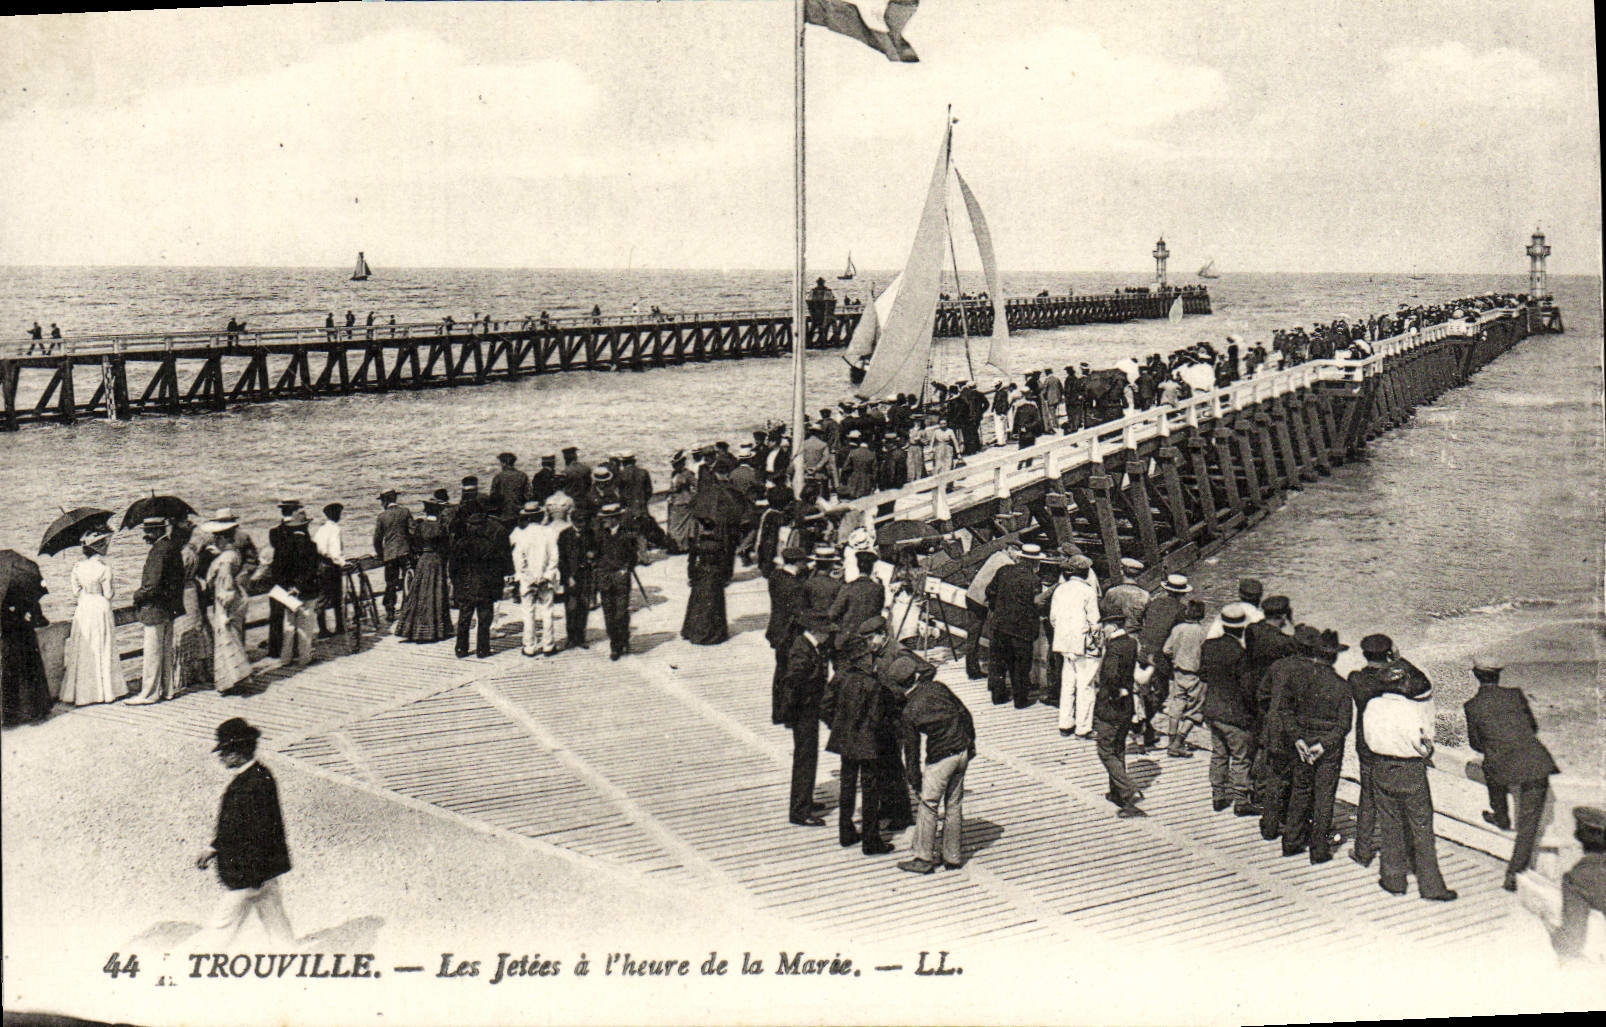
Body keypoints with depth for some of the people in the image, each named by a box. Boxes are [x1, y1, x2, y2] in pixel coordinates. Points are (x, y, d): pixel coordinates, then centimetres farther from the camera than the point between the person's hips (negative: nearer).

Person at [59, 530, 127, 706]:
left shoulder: (77, 567, -1)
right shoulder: (104, 569, -15)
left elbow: (76, 591, 6)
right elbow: (109, 594, -11)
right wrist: (113, 588, 8)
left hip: (83, 610, 4)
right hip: (101, 610, -4)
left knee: (83, 651, 10)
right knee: (103, 650, 5)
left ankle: (82, 692, 12)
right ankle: (105, 690, 9)